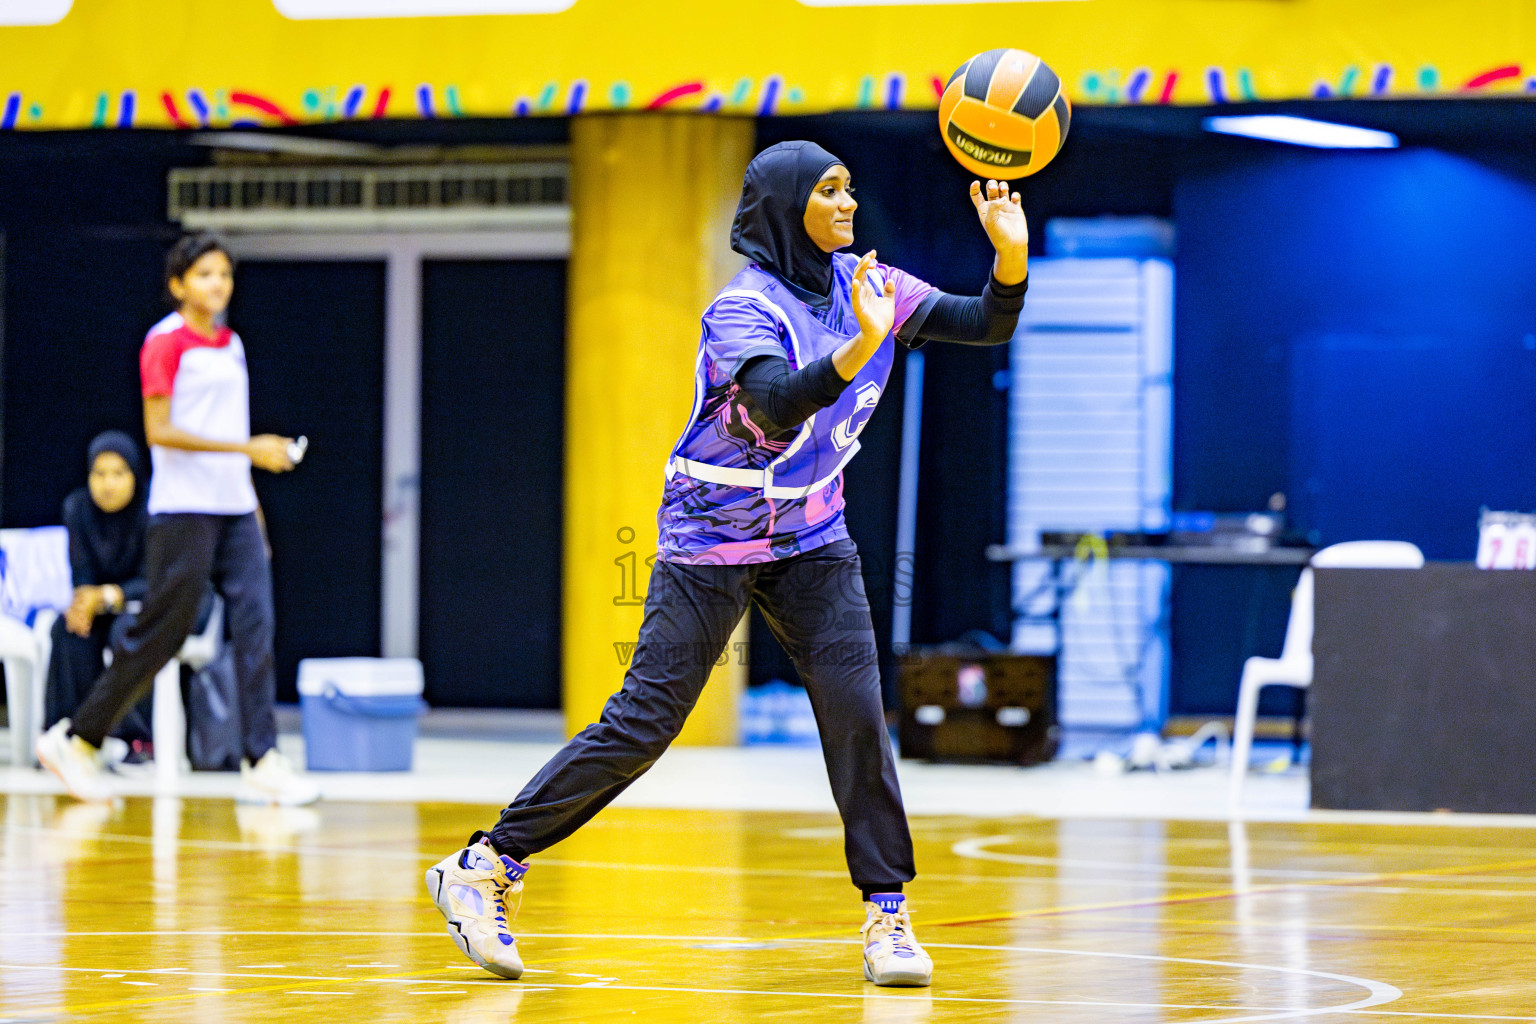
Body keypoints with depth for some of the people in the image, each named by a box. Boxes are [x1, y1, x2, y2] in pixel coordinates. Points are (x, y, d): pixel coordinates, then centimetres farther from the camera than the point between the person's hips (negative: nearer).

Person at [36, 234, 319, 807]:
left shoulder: (231, 345, 15)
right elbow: (159, 431, -14)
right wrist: (246, 448, -20)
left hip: (234, 507, 7)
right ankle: (76, 740, 9)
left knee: (255, 625, -5)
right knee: (161, 632, -5)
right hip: (183, 509, -7)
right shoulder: (165, 343, -8)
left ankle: (261, 764, -8)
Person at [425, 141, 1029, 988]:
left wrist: (1011, 255, -19)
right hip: (712, 541, -5)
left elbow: (988, 325, 0)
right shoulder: (745, 308, -19)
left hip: (812, 542, 5)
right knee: (642, 725, -6)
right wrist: (859, 347, -51)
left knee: (856, 711, -9)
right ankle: (485, 868, 3)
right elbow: (779, 405, -37)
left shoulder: (865, 287, 0)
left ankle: (886, 914, -1)